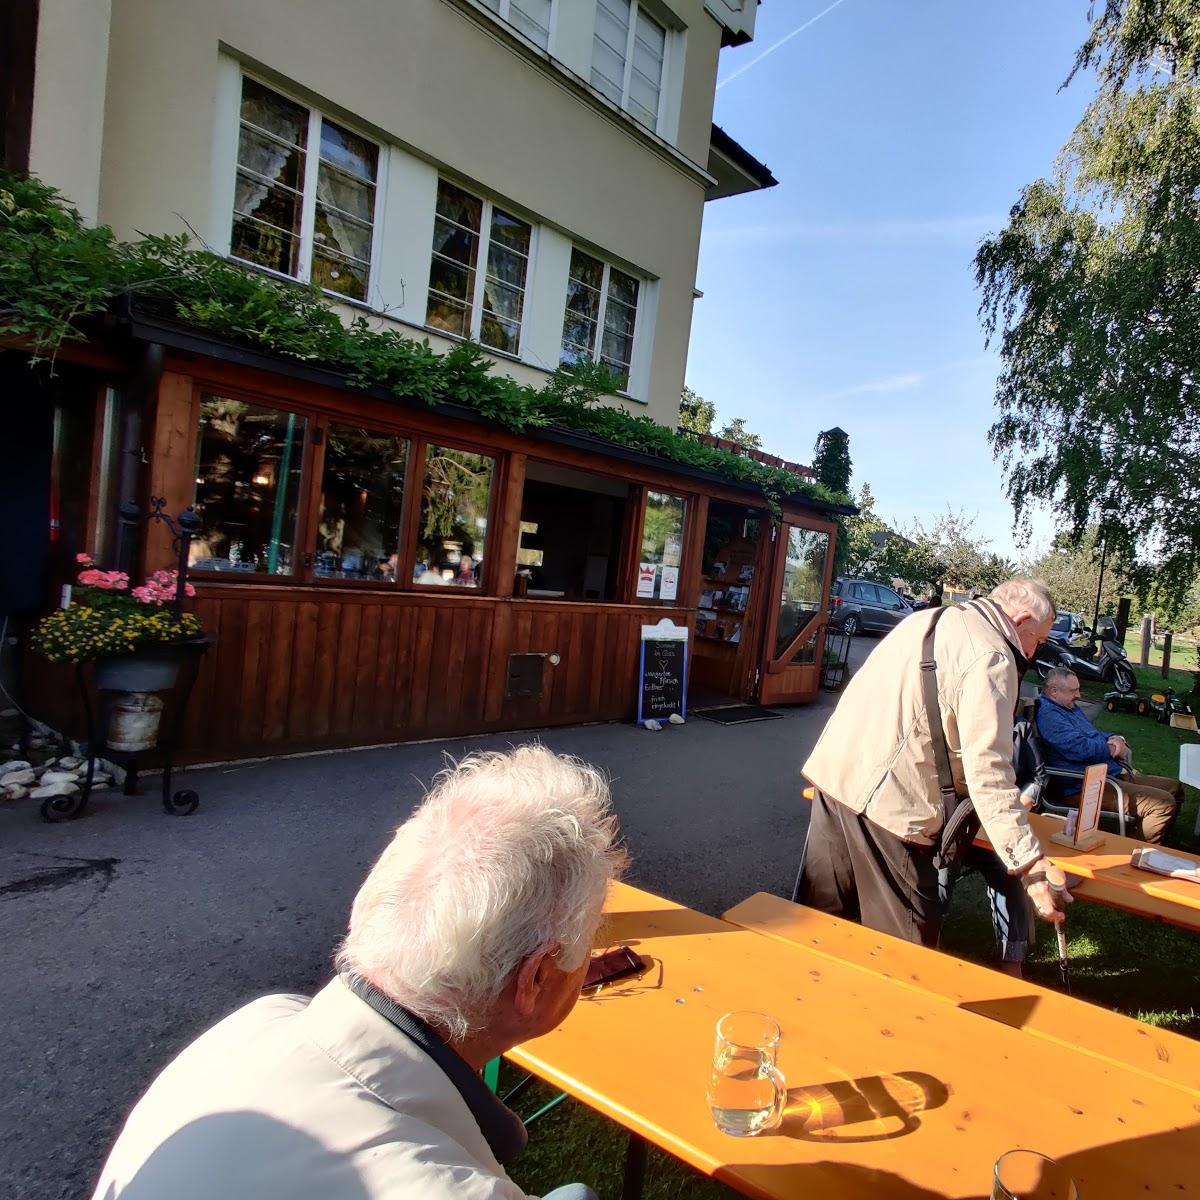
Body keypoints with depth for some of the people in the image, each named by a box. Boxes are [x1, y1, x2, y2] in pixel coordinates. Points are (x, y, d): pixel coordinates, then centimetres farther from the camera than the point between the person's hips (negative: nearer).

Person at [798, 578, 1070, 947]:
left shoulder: (927, 619, 16)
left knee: (821, 918, 19)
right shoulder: (991, 658, -10)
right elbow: (989, 771, -18)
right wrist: (1032, 866, -16)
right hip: (887, 802, -9)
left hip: (832, 770, 9)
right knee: (907, 942, 7)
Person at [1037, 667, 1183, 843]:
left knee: (1175, 788, 14)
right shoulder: (1048, 715, -17)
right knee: (1164, 803, -20)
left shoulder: (1070, 707, 20)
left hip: (1112, 773, 12)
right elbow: (1082, 749, -25)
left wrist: (1115, 739, 3)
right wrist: (1114, 749, -7)